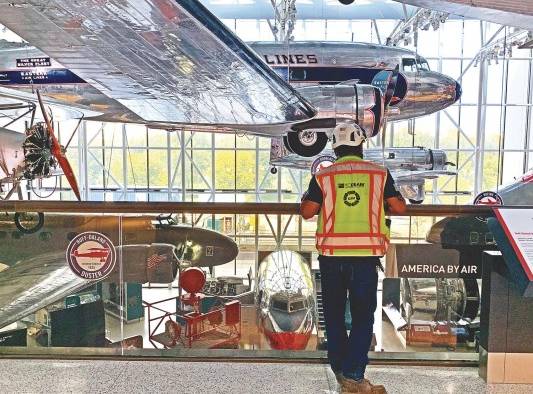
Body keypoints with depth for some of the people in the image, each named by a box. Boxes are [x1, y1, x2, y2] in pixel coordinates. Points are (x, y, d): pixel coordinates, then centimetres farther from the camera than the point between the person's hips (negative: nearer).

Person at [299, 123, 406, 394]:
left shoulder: (323, 176, 1)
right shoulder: (379, 173, 2)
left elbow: (307, 211, -2)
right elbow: (399, 208, 2)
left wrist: (305, 198, 20)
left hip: (331, 253, 1)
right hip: (366, 253, 0)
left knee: (333, 313, 15)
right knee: (362, 315, 8)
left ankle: (340, 369, 26)